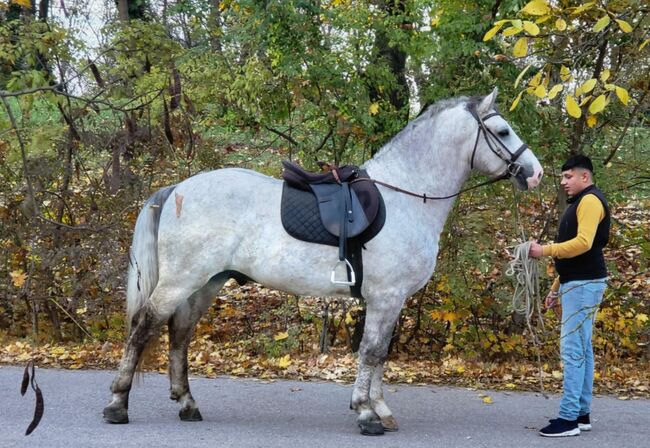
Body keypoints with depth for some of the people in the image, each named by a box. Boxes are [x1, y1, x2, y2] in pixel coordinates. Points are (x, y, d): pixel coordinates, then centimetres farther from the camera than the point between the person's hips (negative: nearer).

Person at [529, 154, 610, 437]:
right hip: (577, 284, 11)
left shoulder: (590, 200, -11)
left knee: (573, 350, -13)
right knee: (581, 349, 11)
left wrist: (545, 250, -21)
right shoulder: (579, 204, 21)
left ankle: (569, 418, -14)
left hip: (584, 284, -11)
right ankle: (582, 413, 15)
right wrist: (556, 288, 22)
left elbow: (583, 243, -25)